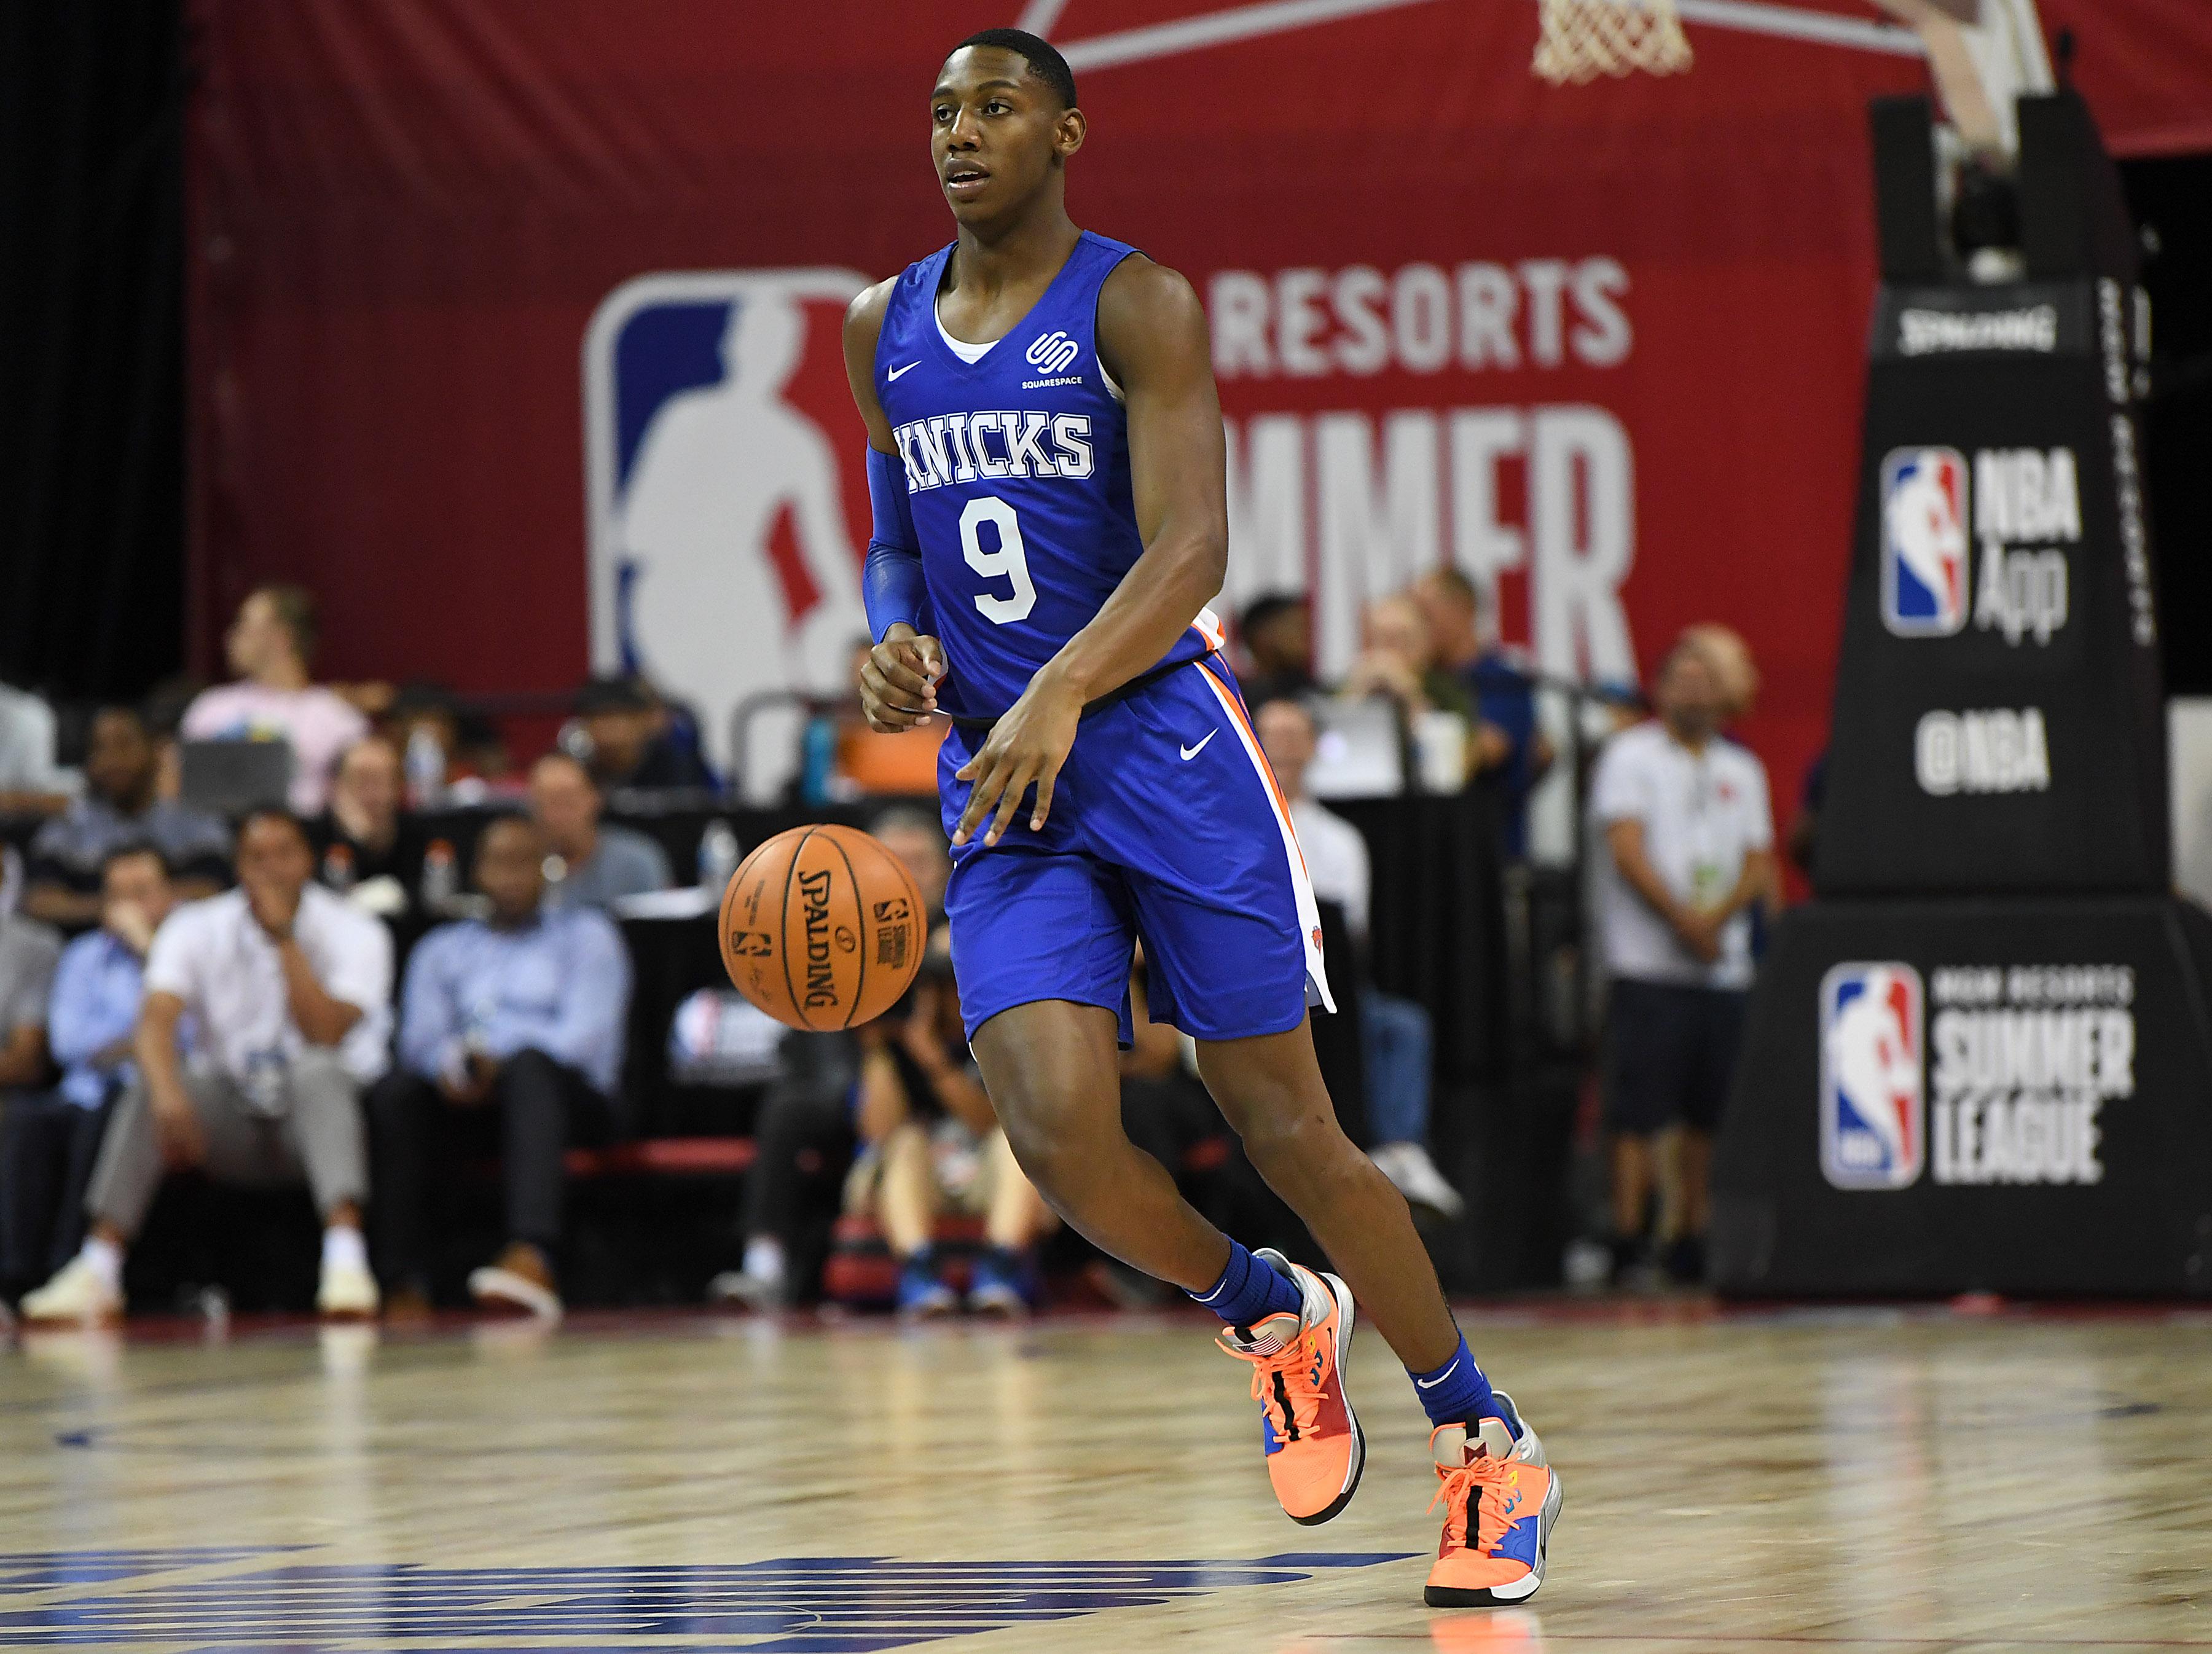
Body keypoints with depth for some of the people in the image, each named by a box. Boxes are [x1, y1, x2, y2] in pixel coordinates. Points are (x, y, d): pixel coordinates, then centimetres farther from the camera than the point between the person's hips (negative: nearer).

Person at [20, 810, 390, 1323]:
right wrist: (169, 1093, -39)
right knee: (152, 1084, -27)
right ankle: (97, 1271, -33)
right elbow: (156, 1021, -19)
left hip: (320, 1113, -2)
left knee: (318, 1070, -35)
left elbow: (324, 1036, -22)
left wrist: (284, 938, -25)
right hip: (232, 1125, 2)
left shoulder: (355, 934, -8)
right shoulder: (197, 929, -3)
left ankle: (346, 1257, -51)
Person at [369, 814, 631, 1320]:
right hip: (466, 1103, 3)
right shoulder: (442, 949, 25)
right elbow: (421, 1036, 8)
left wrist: (501, 1066, -19)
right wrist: (449, 1067, -18)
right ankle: (406, 1286, -37)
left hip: (567, 1094, -3)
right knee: (395, 1092, -30)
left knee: (529, 1066, -39)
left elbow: (588, 1031, -3)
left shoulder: (587, 934, 14)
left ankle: (533, 1257, -62)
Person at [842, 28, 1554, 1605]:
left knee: (1291, 1134, -2)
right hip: (1000, 780, 4)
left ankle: (1486, 1440, 15)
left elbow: (1190, 548, -16)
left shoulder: (1137, 306, -6)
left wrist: (1062, 693, -32)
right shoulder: (886, 330, 12)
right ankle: (1270, 1317, 15)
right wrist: (897, 641, -1)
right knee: (1060, 1135, -16)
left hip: (1162, 742, -4)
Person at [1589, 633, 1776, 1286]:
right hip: (1649, 963, -5)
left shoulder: (1741, 770, 16)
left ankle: (1690, 1240, 12)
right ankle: (1627, 1241, -10)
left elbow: (1759, 864, 9)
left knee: (1710, 1110, 5)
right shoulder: (1631, 756, 2)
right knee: (1640, 1110, -10)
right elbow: (1628, 851, -8)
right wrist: (1684, 920, -15)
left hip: (1725, 967, 5)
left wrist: (1717, 916, -10)